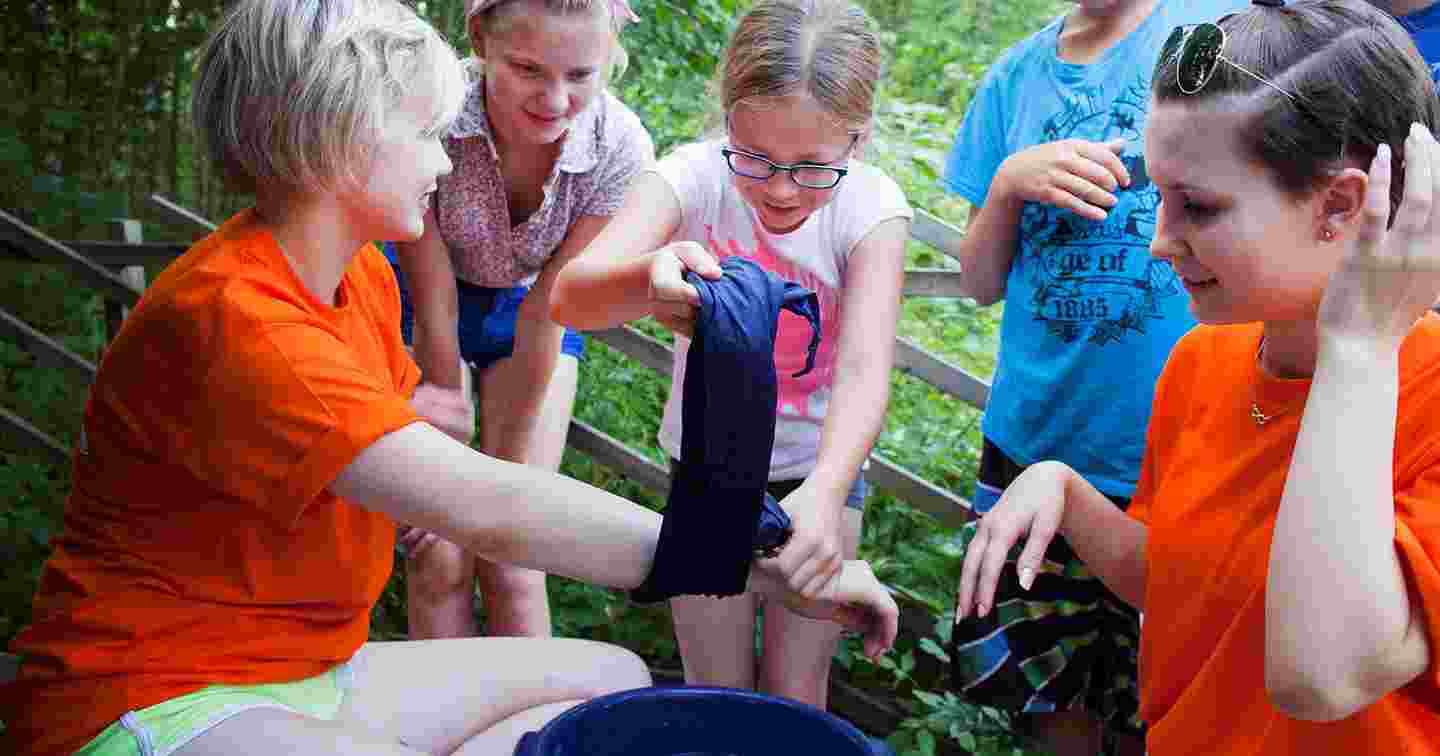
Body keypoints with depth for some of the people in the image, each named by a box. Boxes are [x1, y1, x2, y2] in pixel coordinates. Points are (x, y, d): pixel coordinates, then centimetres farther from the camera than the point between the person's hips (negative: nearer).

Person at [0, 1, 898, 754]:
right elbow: (490, 509, -31)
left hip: (312, 669, 10)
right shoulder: (232, 316, -25)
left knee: (615, 678, 8)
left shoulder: (365, 275, 6)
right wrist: (774, 569, -29)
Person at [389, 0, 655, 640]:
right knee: (440, 561, -8)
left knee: (512, 555, -5)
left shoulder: (620, 148, -28)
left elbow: (546, 312, -18)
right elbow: (434, 309, -24)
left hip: (527, 307, 1)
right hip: (423, 305, -1)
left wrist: (504, 474, -13)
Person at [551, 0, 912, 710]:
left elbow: (864, 368, -35)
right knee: (717, 699, 6)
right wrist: (648, 280, -63)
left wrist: (826, 487, -55)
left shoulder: (870, 206, -22)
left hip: (821, 466, 0)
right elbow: (569, 298, -39)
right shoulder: (695, 177, -24)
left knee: (795, 703, 6)